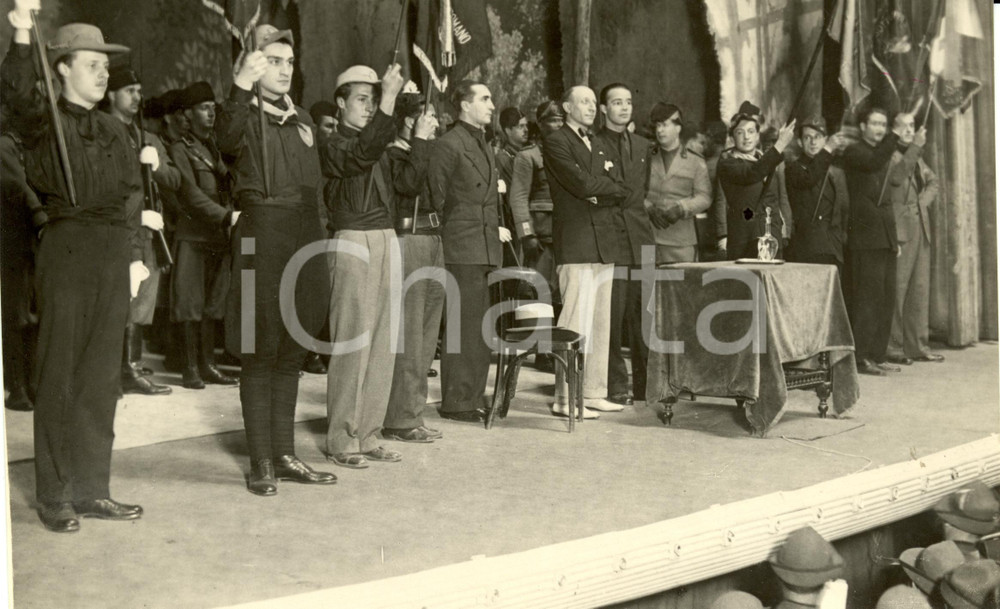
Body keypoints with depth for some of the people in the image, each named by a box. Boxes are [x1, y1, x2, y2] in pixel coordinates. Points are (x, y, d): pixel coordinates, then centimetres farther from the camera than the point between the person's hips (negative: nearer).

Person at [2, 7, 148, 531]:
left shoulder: (112, 128, 17)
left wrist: (135, 254, 13)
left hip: (113, 253, 6)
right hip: (67, 249, -6)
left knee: (101, 377, 8)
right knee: (60, 375, -1)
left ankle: (91, 489, 17)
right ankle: (53, 496, 7)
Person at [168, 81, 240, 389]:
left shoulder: (218, 147, 19)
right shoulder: (180, 149, -2)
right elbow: (190, 194, -12)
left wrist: (231, 219, 4)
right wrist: (226, 215, -20)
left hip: (220, 236, 6)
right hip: (193, 237, -6)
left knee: (212, 305, 7)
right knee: (191, 305, -4)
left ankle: (207, 365, 12)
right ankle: (190, 368, 1)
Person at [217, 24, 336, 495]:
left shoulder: (301, 120, 18)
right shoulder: (246, 118, -2)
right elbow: (227, 141, -28)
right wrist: (241, 85, -39)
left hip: (306, 235, 6)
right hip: (262, 237, -6)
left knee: (292, 352, 10)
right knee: (261, 352, -3)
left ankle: (285, 455, 19)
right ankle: (260, 462, 4)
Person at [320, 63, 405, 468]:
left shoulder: (380, 140, 19)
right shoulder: (334, 146, -3)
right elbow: (363, 154, -25)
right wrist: (389, 99, -27)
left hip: (386, 241, 7)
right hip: (354, 241, -7)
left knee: (382, 344, 6)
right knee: (352, 343, -6)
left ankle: (367, 435, 14)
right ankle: (341, 441, 2)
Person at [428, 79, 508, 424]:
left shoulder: (483, 144, 20)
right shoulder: (449, 144, -8)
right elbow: (437, 197, -10)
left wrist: (495, 229, 13)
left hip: (484, 248, 9)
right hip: (462, 249, -9)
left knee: (480, 327, 13)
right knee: (462, 327, -6)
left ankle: (474, 398, 21)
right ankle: (456, 404, 1)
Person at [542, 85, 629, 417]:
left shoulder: (598, 144, 23)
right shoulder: (556, 142, -2)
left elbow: (621, 189, 12)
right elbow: (584, 184, -15)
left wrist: (598, 194, -6)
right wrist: (611, 185, 2)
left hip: (605, 242, 8)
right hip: (576, 243, -8)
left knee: (600, 323, 9)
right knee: (576, 322, -10)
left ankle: (593, 392, 16)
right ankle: (566, 398, -7)